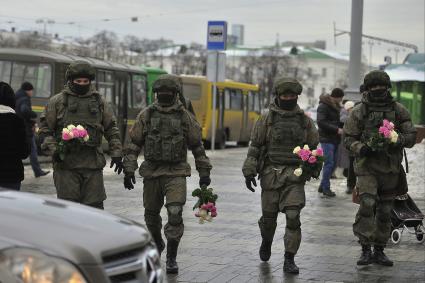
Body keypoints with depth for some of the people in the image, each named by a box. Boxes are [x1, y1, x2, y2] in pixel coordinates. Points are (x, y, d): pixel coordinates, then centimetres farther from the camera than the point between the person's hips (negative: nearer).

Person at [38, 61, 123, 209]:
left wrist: (116, 154, 8)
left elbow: (112, 130, 17)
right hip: (66, 165, -2)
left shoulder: (99, 101, 13)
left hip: (93, 164, 2)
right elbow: (44, 130, 4)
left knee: (95, 207, 2)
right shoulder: (57, 101, 5)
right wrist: (53, 150, -11)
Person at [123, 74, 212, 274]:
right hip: (151, 173, 2)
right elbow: (134, 144, 4)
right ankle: (157, 244, 42)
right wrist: (128, 170, -2)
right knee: (151, 214, 14)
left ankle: (172, 258, -7)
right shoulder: (146, 115, 3)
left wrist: (204, 172, 8)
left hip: (176, 174, -2)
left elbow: (197, 146, 8)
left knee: (175, 214, -16)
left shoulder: (185, 116, 1)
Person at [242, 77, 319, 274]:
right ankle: (266, 242, 39)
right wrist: (249, 171, -1)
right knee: (268, 216, 8)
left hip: (295, 176, 0)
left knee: (293, 217, -10)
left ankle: (289, 260, -3)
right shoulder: (267, 119, 3)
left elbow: (313, 147, 16)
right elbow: (254, 146, 3)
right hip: (271, 174, 0)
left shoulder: (304, 120, 7)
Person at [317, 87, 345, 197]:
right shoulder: (323, 106, -9)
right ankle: (326, 188, -5)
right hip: (327, 139, -9)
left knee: (333, 163, 9)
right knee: (329, 163, -11)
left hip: (335, 139, 9)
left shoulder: (335, 106, 19)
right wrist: (336, 129, -20)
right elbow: (321, 122, -18)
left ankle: (323, 186, 18)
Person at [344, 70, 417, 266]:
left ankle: (379, 251, 21)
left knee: (385, 212, 9)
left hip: (391, 169, 3)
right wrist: (361, 148, -19)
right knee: (367, 205, -20)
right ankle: (366, 250, -13)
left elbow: (411, 137, 3)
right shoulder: (359, 112, 0)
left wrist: (395, 139, -18)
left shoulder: (399, 111, 5)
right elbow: (348, 138, 2)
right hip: (367, 167, -3)